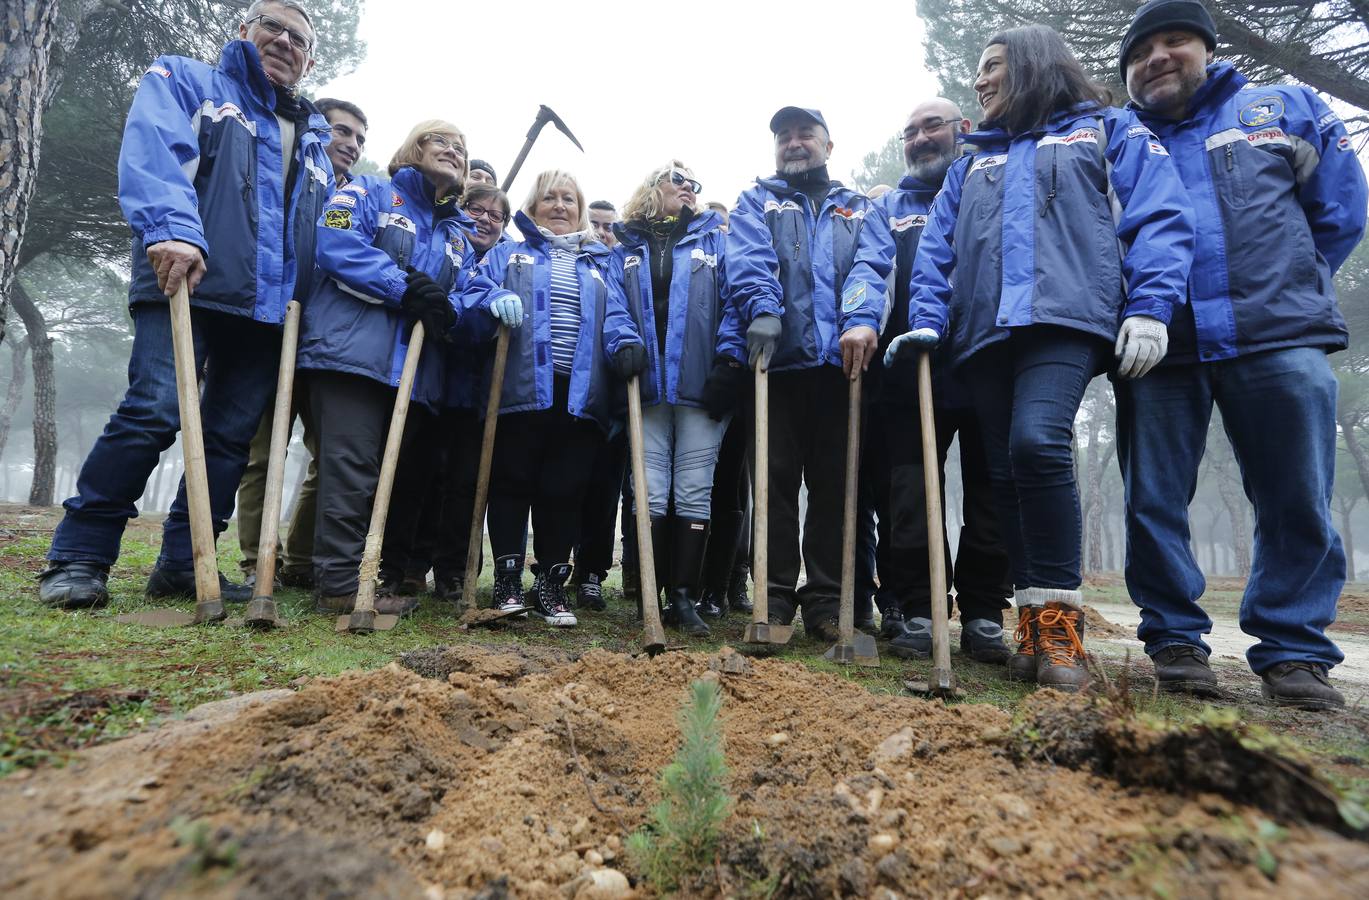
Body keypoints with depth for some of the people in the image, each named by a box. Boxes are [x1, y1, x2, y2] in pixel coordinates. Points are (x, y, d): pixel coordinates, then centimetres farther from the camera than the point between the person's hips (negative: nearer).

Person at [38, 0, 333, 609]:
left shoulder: (313, 140, 26)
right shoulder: (184, 82, 12)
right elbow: (154, 151, -9)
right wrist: (173, 231, -27)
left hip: (269, 307, 5)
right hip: (186, 282, -5)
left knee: (231, 436, 3)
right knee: (153, 413, -17)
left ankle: (182, 564, 12)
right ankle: (78, 558, -3)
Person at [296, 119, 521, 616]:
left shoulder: (458, 232, 26)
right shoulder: (370, 192, 8)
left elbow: (469, 287, 13)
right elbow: (336, 243, -10)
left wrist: (495, 299, -12)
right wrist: (406, 289, -16)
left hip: (415, 370, 7)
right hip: (353, 351, -6)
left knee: (392, 473, 11)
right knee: (352, 467, -10)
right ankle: (340, 583, -4)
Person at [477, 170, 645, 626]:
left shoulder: (601, 263, 24)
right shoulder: (507, 255, 19)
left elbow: (615, 315, 9)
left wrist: (626, 342, -13)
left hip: (581, 393, 1)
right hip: (521, 388, -1)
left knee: (564, 489, 3)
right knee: (513, 483, 1)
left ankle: (551, 583, 14)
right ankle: (507, 580, 11)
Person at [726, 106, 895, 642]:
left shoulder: (859, 210, 22)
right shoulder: (756, 203, 19)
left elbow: (871, 266, 1)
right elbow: (749, 261, -2)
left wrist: (861, 319, -20)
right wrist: (762, 310, -22)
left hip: (842, 358, 2)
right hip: (778, 357, -1)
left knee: (835, 480, 2)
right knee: (775, 477, -1)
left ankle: (826, 599, 10)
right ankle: (775, 596, 7)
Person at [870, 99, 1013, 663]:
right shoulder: (889, 208, 19)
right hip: (910, 370, 1)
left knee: (990, 496, 4)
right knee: (909, 495, -2)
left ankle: (984, 613, 13)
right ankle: (916, 610, 7)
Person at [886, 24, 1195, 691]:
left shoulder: (1110, 131, 17)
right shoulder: (971, 165, 29)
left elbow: (1159, 219, 5)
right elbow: (937, 250, 18)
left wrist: (1149, 307, -10)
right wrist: (926, 321, 2)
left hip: (1066, 317, -5)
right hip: (985, 331, 5)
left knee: (1037, 443, -27)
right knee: (1006, 475, -1)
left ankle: (1058, 621, -15)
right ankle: (1034, 627, 7)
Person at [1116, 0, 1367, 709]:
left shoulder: (1285, 108, 16)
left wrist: (1289, 285, 13)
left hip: (1279, 340, 0)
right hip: (1159, 347, 1)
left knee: (1298, 506, 0)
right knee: (1153, 501, 0)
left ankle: (1293, 649, 12)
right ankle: (1175, 638, 12)